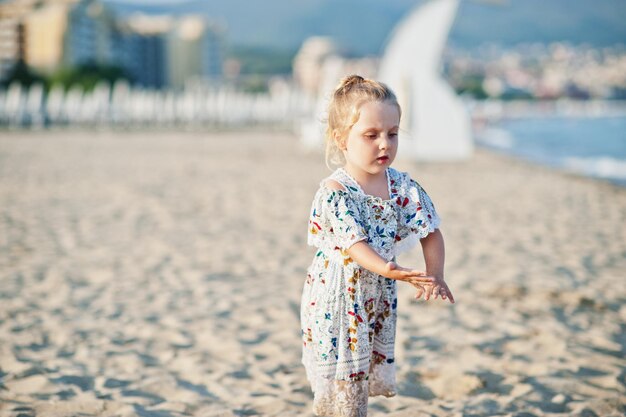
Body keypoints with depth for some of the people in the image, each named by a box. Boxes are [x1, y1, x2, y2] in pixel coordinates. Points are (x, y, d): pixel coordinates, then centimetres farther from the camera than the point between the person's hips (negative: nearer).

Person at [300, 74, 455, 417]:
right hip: (336, 303, -5)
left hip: (378, 300, 5)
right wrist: (386, 269, -44)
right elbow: (353, 242, -27)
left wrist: (434, 275, -18)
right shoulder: (334, 192, -17)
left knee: (365, 381, 13)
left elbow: (430, 231, -1)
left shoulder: (403, 187, -1)